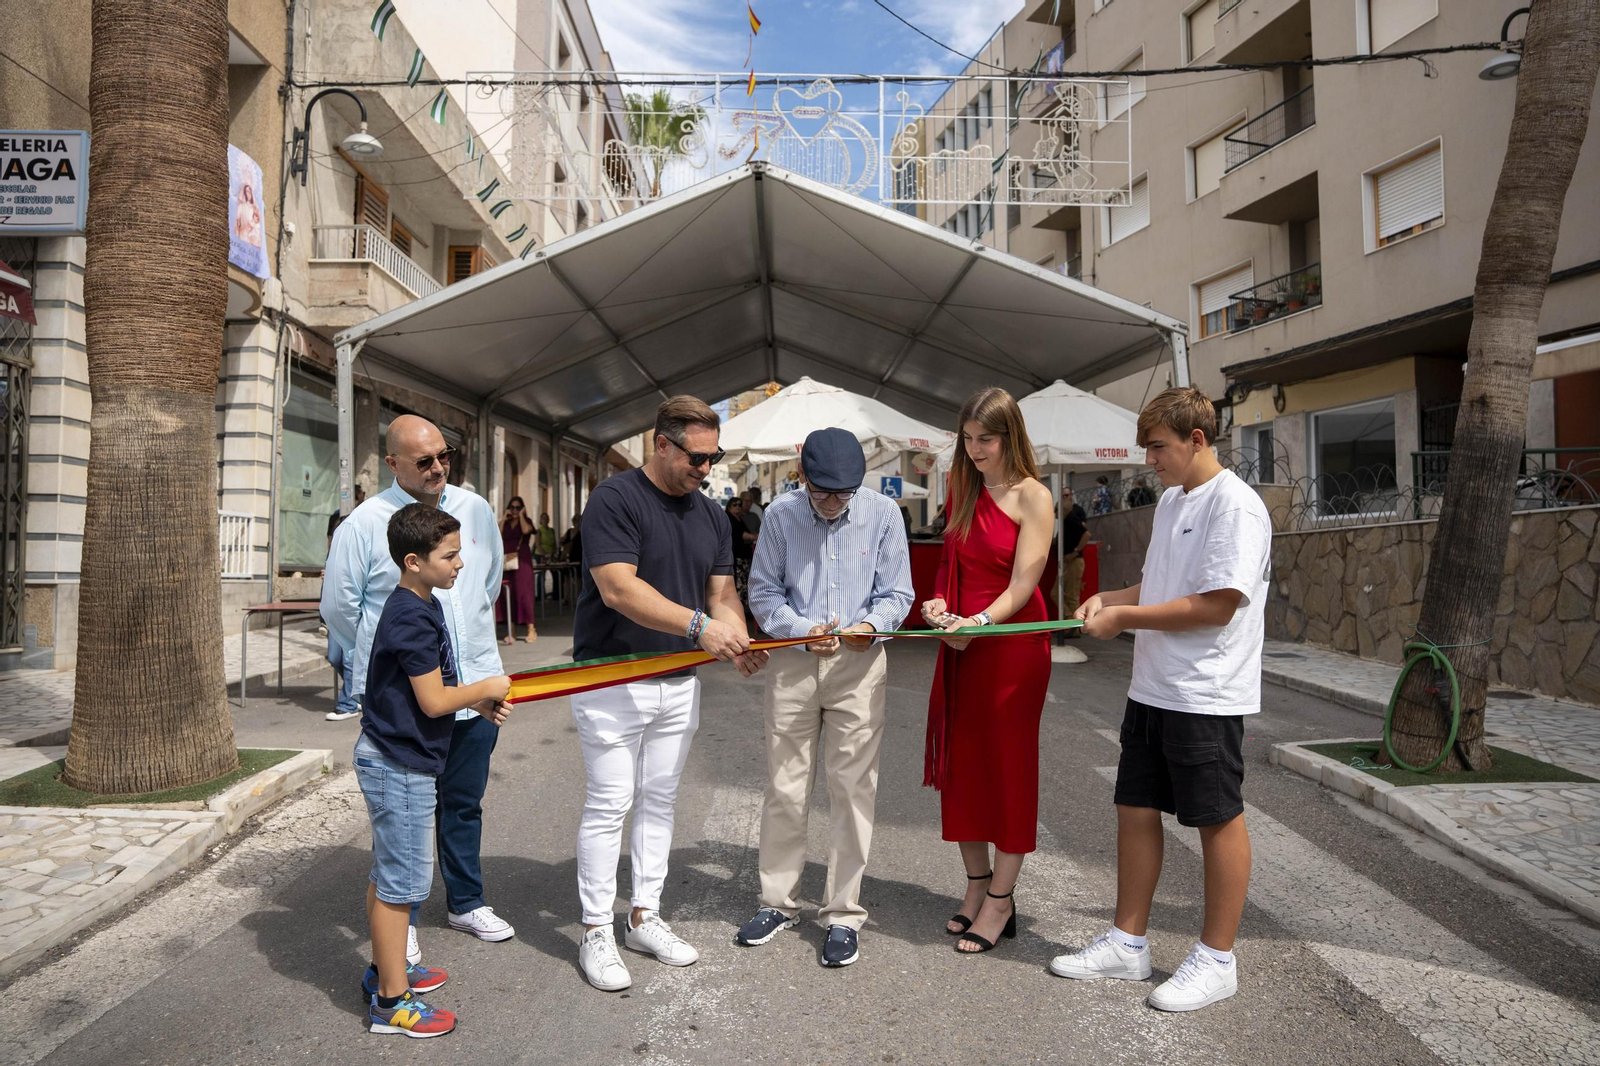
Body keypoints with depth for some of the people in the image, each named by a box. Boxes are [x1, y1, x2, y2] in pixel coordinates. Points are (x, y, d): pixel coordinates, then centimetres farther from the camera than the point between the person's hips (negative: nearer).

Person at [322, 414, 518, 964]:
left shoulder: (476, 511, 5)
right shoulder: (366, 523, -8)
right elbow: (338, 605, 2)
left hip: (474, 684, 4)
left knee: (464, 801, 17)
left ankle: (467, 902, 32)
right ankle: (400, 918, 25)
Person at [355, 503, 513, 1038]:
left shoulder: (421, 607, 9)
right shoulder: (412, 619, -23)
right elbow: (433, 701, -23)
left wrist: (479, 704, 4)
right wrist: (488, 688, -10)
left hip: (389, 759, 11)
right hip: (400, 766, -11)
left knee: (387, 874, 21)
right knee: (402, 881, -1)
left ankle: (385, 969, 36)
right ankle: (391, 1002, 10)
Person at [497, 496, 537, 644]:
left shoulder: (526, 521, 9)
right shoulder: (505, 523, 17)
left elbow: (526, 530, -15)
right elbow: (497, 535, -1)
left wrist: (521, 515, -2)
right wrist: (504, 517, 3)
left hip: (521, 561, -3)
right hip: (506, 561, 3)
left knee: (523, 593, -9)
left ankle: (531, 629, -6)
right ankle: (511, 631, 3)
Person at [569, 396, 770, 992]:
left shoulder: (711, 514, 9)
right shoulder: (616, 499, -14)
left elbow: (722, 593, 10)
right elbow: (617, 588, -25)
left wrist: (737, 644, -11)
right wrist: (698, 625, -32)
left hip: (678, 683, 7)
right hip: (612, 681, -6)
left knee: (660, 802, 14)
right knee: (609, 805, 1)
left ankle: (645, 918, 29)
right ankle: (596, 932, 16)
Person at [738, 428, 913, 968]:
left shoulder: (883, 513, -3)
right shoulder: (780, 515, -2)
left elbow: (897, 593, 2)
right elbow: (763, 590, 3)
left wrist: (872, 625, -19)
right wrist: (802, 630, -14)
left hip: (859, 664, -1)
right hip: (793, 661, 1)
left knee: (852, 790, 3)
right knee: (785, 788, 8)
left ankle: (843, 913, 17)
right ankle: (778, 901, 26)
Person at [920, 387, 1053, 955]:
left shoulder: (1032, 497, -8)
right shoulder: (963, 489, 10)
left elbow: (1022, 585, -14)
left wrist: (979, 622, -27)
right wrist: (938, 601, -3)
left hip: (1013, 645, -6)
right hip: (961, 644, 6)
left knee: (1008, 767, 3)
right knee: (962, 765, 10)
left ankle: (1001, 902, 15)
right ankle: (977, 886, 25)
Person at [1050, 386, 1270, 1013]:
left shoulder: (1234, 504, -15)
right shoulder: (1171, 500, 14)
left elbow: (1217, 605, -21)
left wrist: (1124, 618, -15)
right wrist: (1109, 599, 3)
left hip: (1207, 696, -9)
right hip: (1152, 689, 9)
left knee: (1217, 820, 5)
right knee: (1136, 809, 13)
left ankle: (1216, 960, 21)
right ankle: (1127, 944, 27)